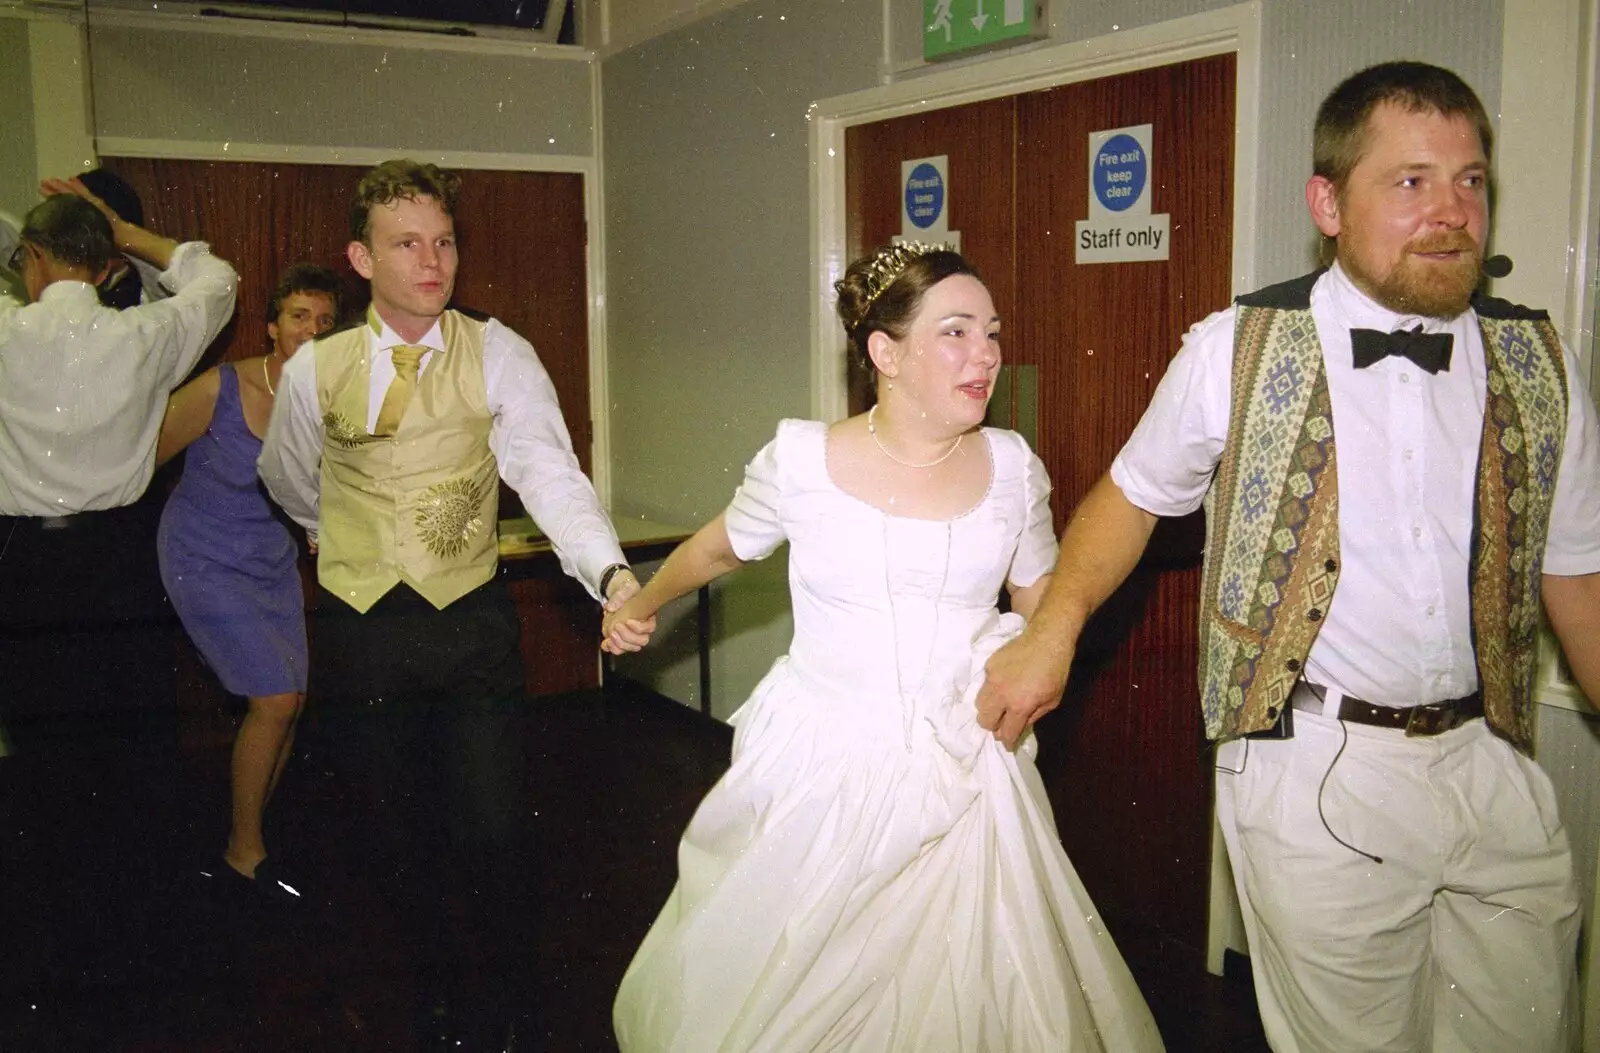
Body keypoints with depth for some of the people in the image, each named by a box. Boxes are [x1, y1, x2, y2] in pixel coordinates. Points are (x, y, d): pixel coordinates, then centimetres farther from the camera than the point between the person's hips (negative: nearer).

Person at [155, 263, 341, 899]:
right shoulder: (221, 389, -23)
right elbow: (144, 460, -11)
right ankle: (243, 851, 9)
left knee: (290, 702, 7)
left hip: (274, 563, 6)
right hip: (204, 561, -5)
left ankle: (247, 836, 30)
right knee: (275, 699, -10)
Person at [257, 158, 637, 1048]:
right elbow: (290, 481, 18)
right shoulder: (316, 370, -1)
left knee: (494, 830, -3)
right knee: (409, 828, 15)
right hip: (360, 631, 2)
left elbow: (551, 473, -21)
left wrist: (610, 571, -37)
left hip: (471, 620, -2)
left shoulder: (499, 356, -8)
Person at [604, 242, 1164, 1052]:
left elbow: (1041, 606, 14)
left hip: (963, 777, 2)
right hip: (818, 772, -1)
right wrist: (642, 605, 27)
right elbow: (721, 546, 14)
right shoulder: (801, 460, -7)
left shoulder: (1012, 465, -1)